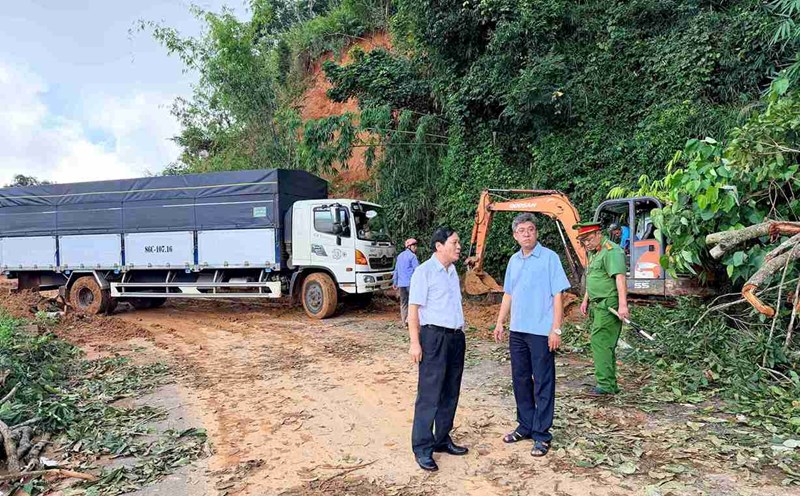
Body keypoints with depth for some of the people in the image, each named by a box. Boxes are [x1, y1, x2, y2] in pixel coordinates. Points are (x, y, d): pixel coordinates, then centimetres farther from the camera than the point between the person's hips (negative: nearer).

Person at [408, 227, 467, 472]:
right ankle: (422, 448, 6)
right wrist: (415, 342, -17)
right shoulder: (424, 271, -10)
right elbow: (413, 309, -13)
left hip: (456, 337, 8)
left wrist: (460, 331, 17)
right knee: (429, 394, -4)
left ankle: (442, 439, 25)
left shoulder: (452, 271, 14)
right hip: (434, 337, -8)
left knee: (450, 393, 13)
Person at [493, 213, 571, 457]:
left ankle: (542, 435, 13)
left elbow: (557, 295, -10)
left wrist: (556, 329, -15)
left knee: (543, 385, 3)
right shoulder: (514, 261, 10)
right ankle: (526, 426, 29)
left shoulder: (549, 257, -8)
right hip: (517, 331, 6)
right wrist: (500, 323, 12)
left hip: (541, 332, -6)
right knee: (520, 380, 14)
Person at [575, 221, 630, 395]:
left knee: (600, 342, -12)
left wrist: (623, 304, -30)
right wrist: (585, 300, 24)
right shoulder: (594, 252, 19)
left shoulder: (611, 251, -13)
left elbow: (620, 278, -23)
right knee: (605, 344, 12)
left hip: (609, 305, -10)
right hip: (598, 305, 10)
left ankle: (605, 384, -7)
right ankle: (610, 385, 19)